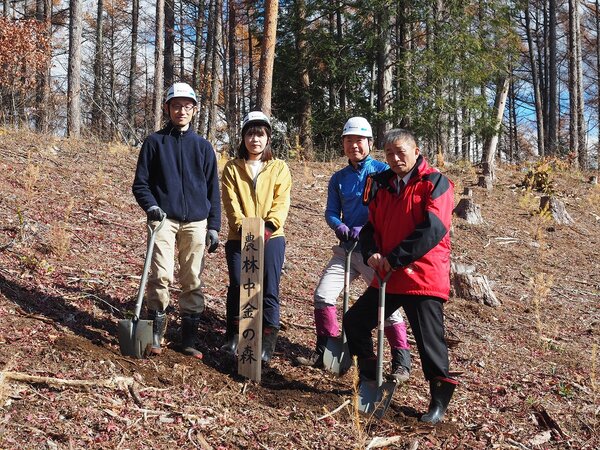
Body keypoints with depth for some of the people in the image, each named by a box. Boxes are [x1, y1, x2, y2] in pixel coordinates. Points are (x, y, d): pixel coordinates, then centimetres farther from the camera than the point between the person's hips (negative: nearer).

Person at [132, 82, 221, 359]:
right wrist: (150, 205, -13)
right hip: (164, 219, -2)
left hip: (196, 222, 2)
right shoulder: (155, 142, 6)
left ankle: (189, 339, 11)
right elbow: (140, 183, 6)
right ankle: (155, 334, -2)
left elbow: (213, 190, 13)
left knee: (193, 281, 3)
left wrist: (213, 227, 6)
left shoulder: (203, 147, 12)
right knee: (161, 275, -15)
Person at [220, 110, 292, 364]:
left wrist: (268, 226, -18)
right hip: (239, 237, 1)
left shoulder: (279, 168, 9)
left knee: (269, 290, -4)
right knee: (237, 286, -3)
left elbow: (281, 203, -2)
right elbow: (231, 203, 0)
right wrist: (243, 227, -16)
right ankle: (233, 338, 14)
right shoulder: (232, 168, 11)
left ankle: (267, 345, 2)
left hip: (271, 238, -1)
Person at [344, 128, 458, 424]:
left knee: (429, 340, -4)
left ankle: (440, 400, 16)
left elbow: (433, 229, -19)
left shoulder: (435, 183, -8)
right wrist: (371, 254, -8)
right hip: (387, 277, 7)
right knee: (354, 322, 10)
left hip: (424, 277, -7)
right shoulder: (381, 184, 12)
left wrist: (393, 258, -19)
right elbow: (371, 225, 13)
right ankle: (369, 380, 28)